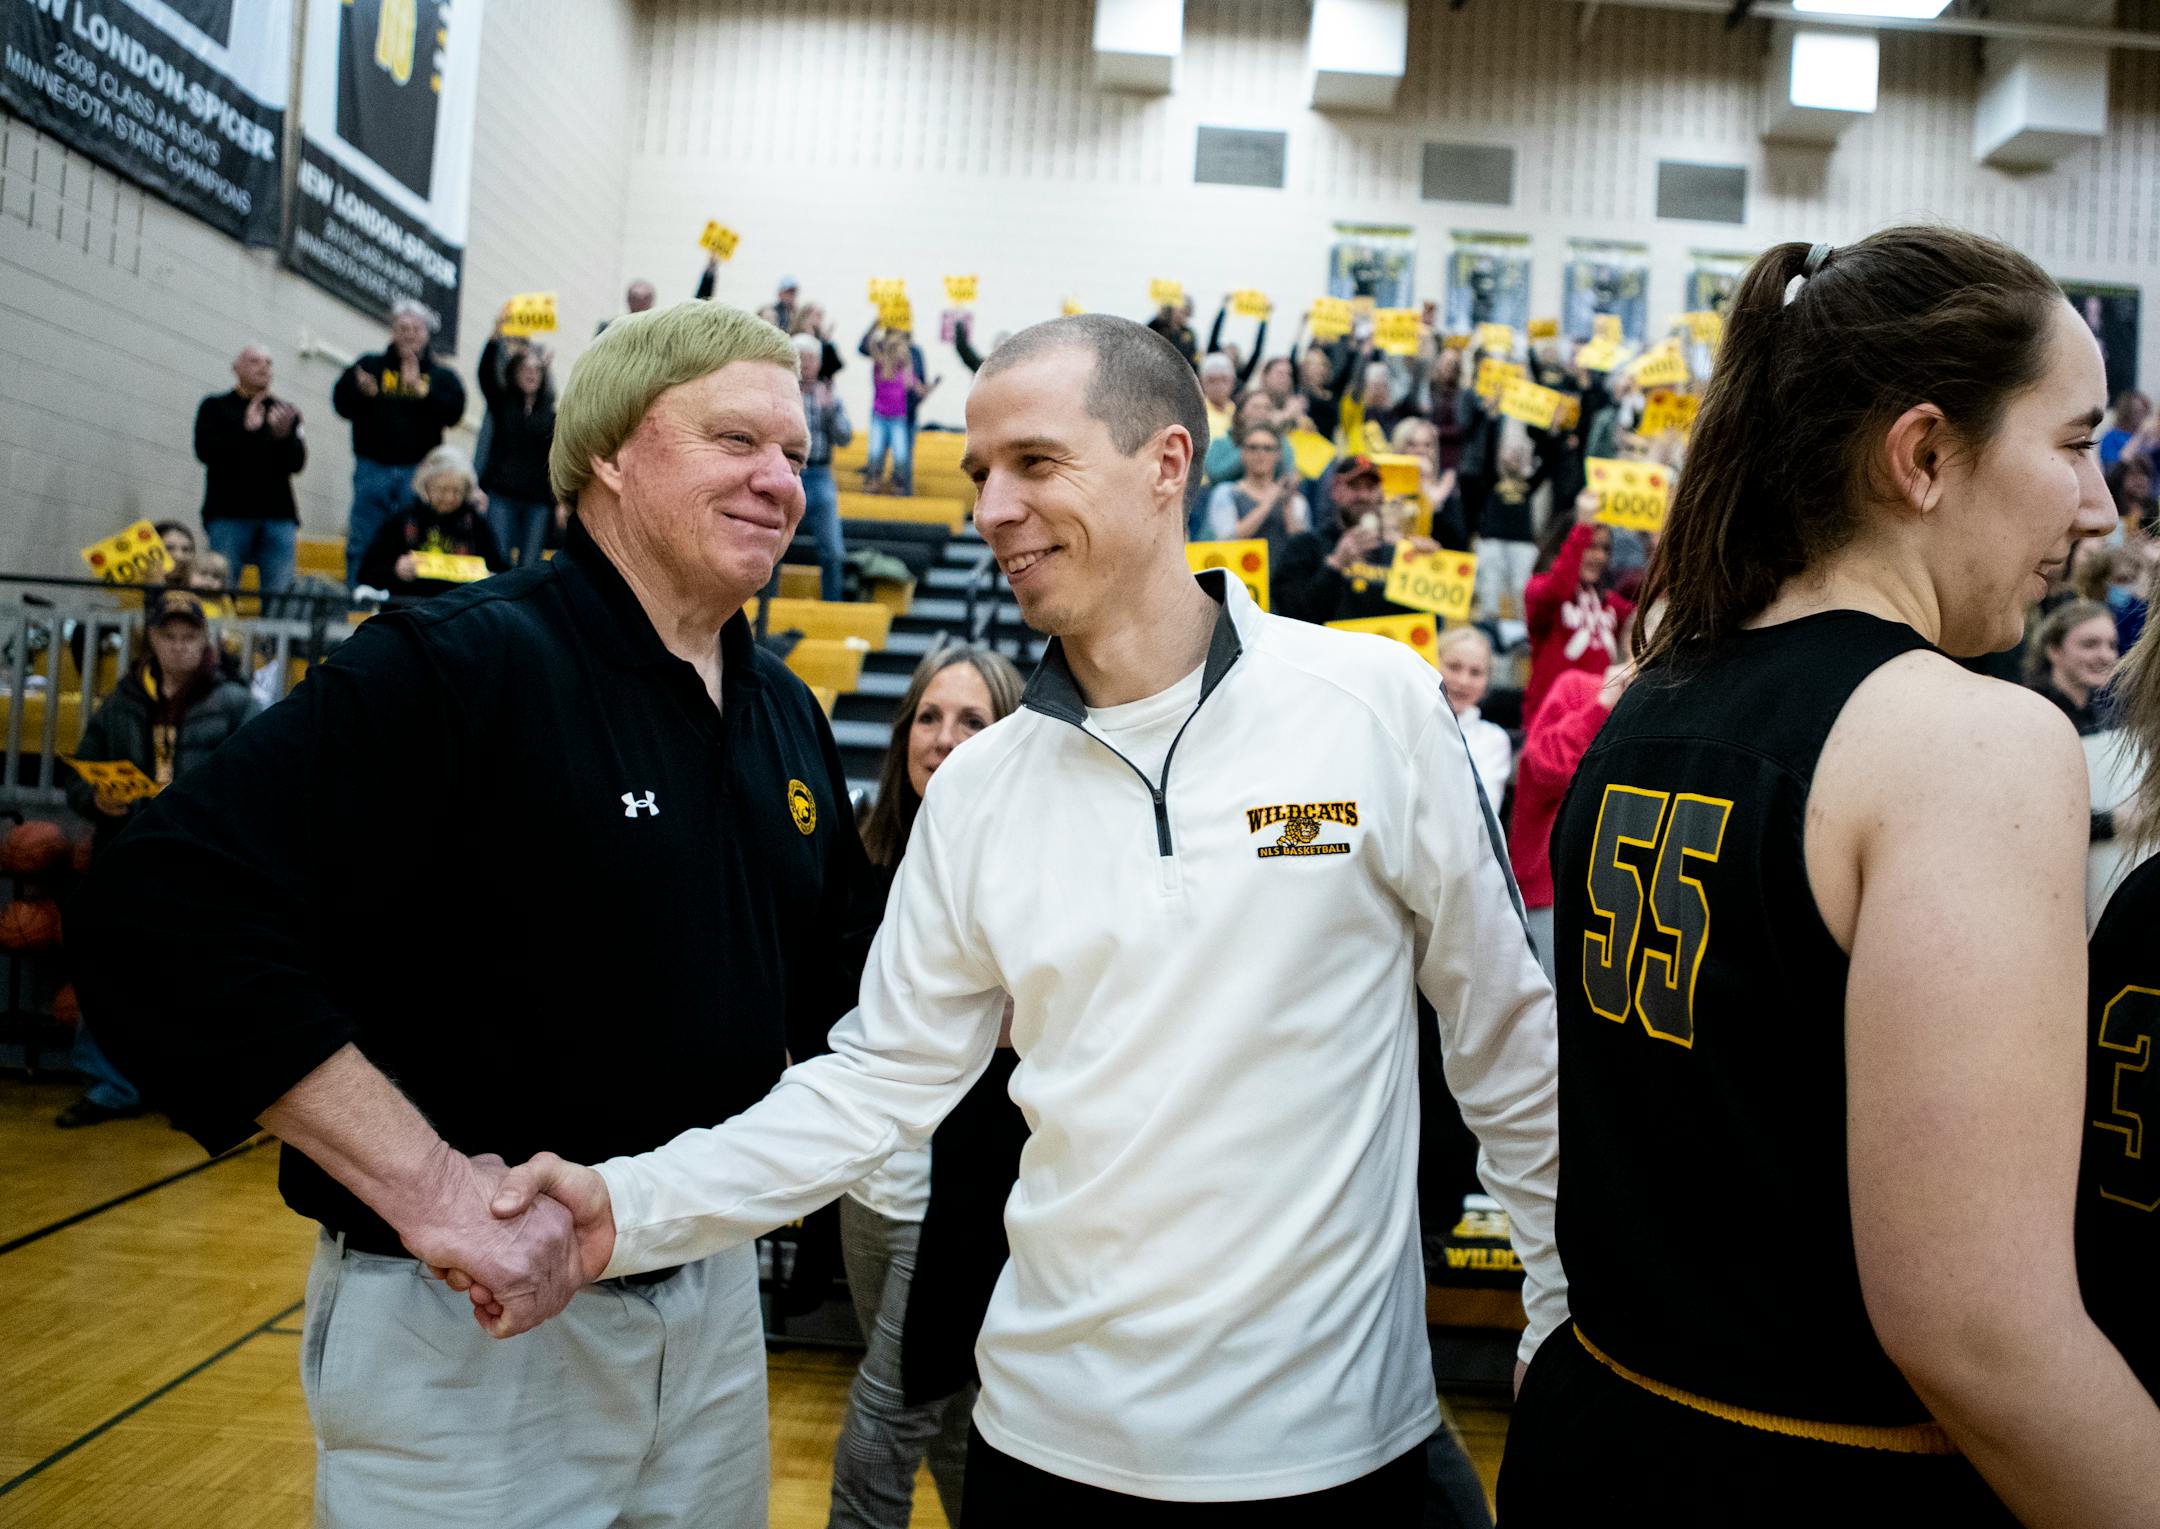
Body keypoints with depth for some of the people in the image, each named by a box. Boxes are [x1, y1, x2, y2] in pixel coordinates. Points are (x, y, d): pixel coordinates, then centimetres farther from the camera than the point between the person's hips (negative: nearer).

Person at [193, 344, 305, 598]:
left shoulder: (285, 412, 18)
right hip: (229, 513, -2)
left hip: (278, 513, 2)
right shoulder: (215, 407, 13)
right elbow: (205, 450, -2)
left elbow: (297, 462, 7)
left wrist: (285, 435, -12)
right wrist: (247, 430, -10)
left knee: (281, 593, -6)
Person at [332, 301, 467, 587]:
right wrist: (362, 392, -19)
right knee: (361, 543, 1)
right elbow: (341, 403, 1)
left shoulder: (441, 376, 11)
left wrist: (421, 389, -13)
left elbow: (454, 412, -6)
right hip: (373, 468, 0)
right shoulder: (369, 366, 10)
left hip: (418, 470, 0)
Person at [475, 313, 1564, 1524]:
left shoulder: (1378, 705, -9)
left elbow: (1508, 1044, -2)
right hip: (1053, 1431, 3)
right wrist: (632, 1206, -10)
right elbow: (883, 1077, 2)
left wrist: (1572, 1327, 2)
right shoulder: (978, 788, -1)